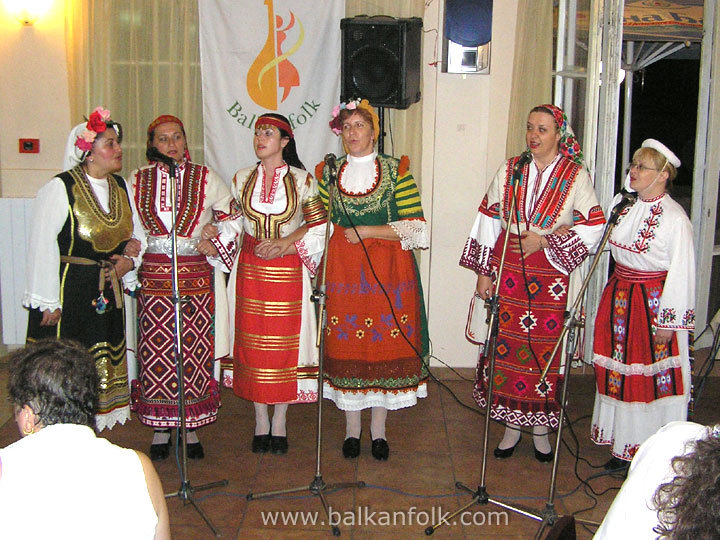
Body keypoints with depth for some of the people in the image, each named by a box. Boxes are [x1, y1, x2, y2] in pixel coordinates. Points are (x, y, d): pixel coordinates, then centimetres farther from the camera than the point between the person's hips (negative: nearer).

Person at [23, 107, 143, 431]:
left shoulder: (121, 187, 8)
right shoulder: (60, 188, -10)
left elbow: (137, 232, 22)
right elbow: (42, 247, -10)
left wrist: (131, 259, 0)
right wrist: (47, 303, -12)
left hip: (107, 292, 6)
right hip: (67, 292, -6)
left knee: (103, 366, 9)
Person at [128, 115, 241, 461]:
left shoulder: (205, 178, 5)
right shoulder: (138, 180, 8)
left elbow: (232, 215, 10)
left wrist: (215, 244, -2)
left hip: (197, 278, -1)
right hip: (153, 279, 1)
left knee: (195, 351, 2)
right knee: (157, 353, 2)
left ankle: (192, 428, 14)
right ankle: (161, 428, 15)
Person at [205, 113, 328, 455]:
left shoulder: (302, 180, 1)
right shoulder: (242, 179, 9)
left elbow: (319, 225, -1)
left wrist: (285, 243, -11)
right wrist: (212, 232, -6)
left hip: (288, 270, -2)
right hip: (251, 269, 2)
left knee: (285, 343, 1)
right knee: (253, 343, 3)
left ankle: (279, 423, 14)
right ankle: (261, 423, 16)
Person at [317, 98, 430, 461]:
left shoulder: (395, 170, 1)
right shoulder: (329, 172, 10)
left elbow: (415, 227, -6)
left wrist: (364, 232, -10)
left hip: (387, 271, -2)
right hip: (342, 270, 2)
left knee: (384, 345, 2)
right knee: (346, 347, 4)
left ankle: (378, 429, 17)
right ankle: (352, 428, 20)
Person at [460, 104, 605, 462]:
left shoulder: (576, 175, 0)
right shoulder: (510, 170, 7)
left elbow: (594, 227, -3)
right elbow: (489, 220, 7)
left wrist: (546, 240, -11)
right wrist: (484, 271, 4)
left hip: (552, 277, -2)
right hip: (508, 273, 2)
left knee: (546, 350, 3)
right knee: (507, 345, 4)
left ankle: (540, 426, 19)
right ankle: (512, 425, 19)